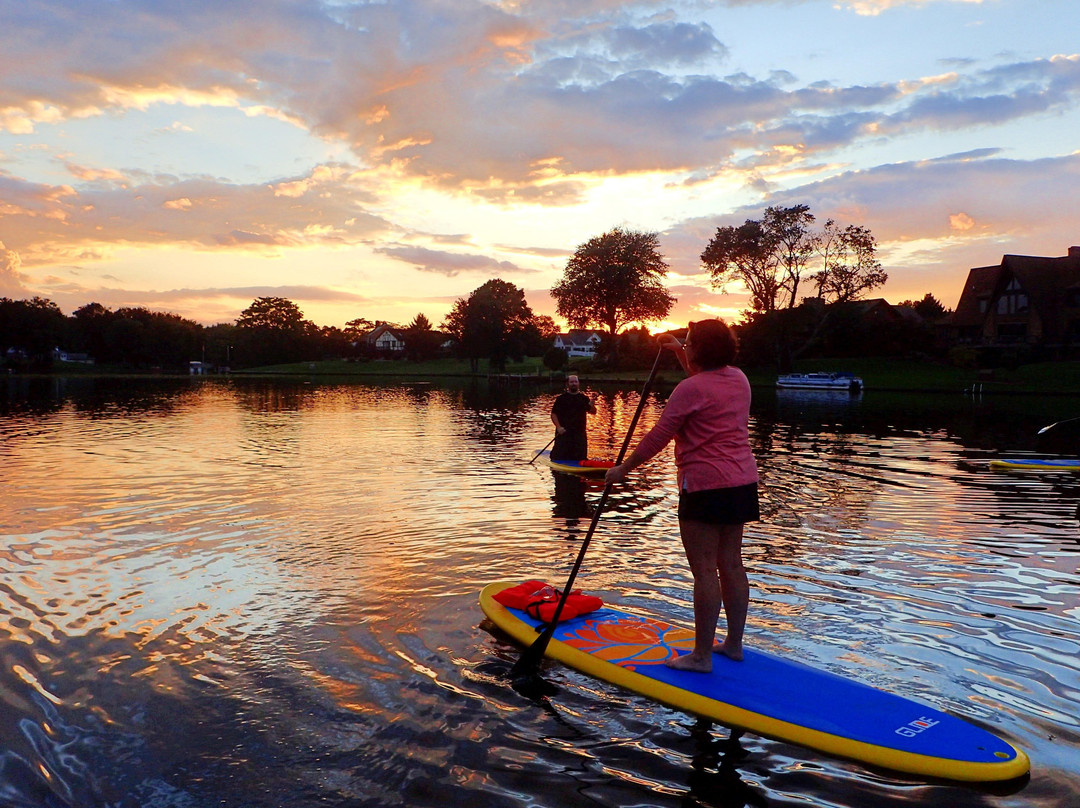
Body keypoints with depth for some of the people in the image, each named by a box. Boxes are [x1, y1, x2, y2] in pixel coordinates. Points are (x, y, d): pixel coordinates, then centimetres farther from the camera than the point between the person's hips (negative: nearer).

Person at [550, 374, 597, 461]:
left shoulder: (584, 398, 12)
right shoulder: (561, 398, 2)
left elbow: (593, 412, 10)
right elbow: (553, 414, -1)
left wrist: (591, 406, -13)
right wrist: (558, 427, -15)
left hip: (579, 432, 3)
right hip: (563, 432, -3)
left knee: (580, 459, 5)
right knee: (559, 457, -6)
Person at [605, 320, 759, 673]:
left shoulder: (690, 389, -14)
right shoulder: (739, 379, 10)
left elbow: (658, 437, -10)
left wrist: (623, 469, 0)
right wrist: (678, 351, 33)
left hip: (706, 485, -9)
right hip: (743, 482, 9)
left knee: (704, 570, -3)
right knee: (731, 564, 15)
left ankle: (701, 655, 4)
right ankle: (734, 643, 25)